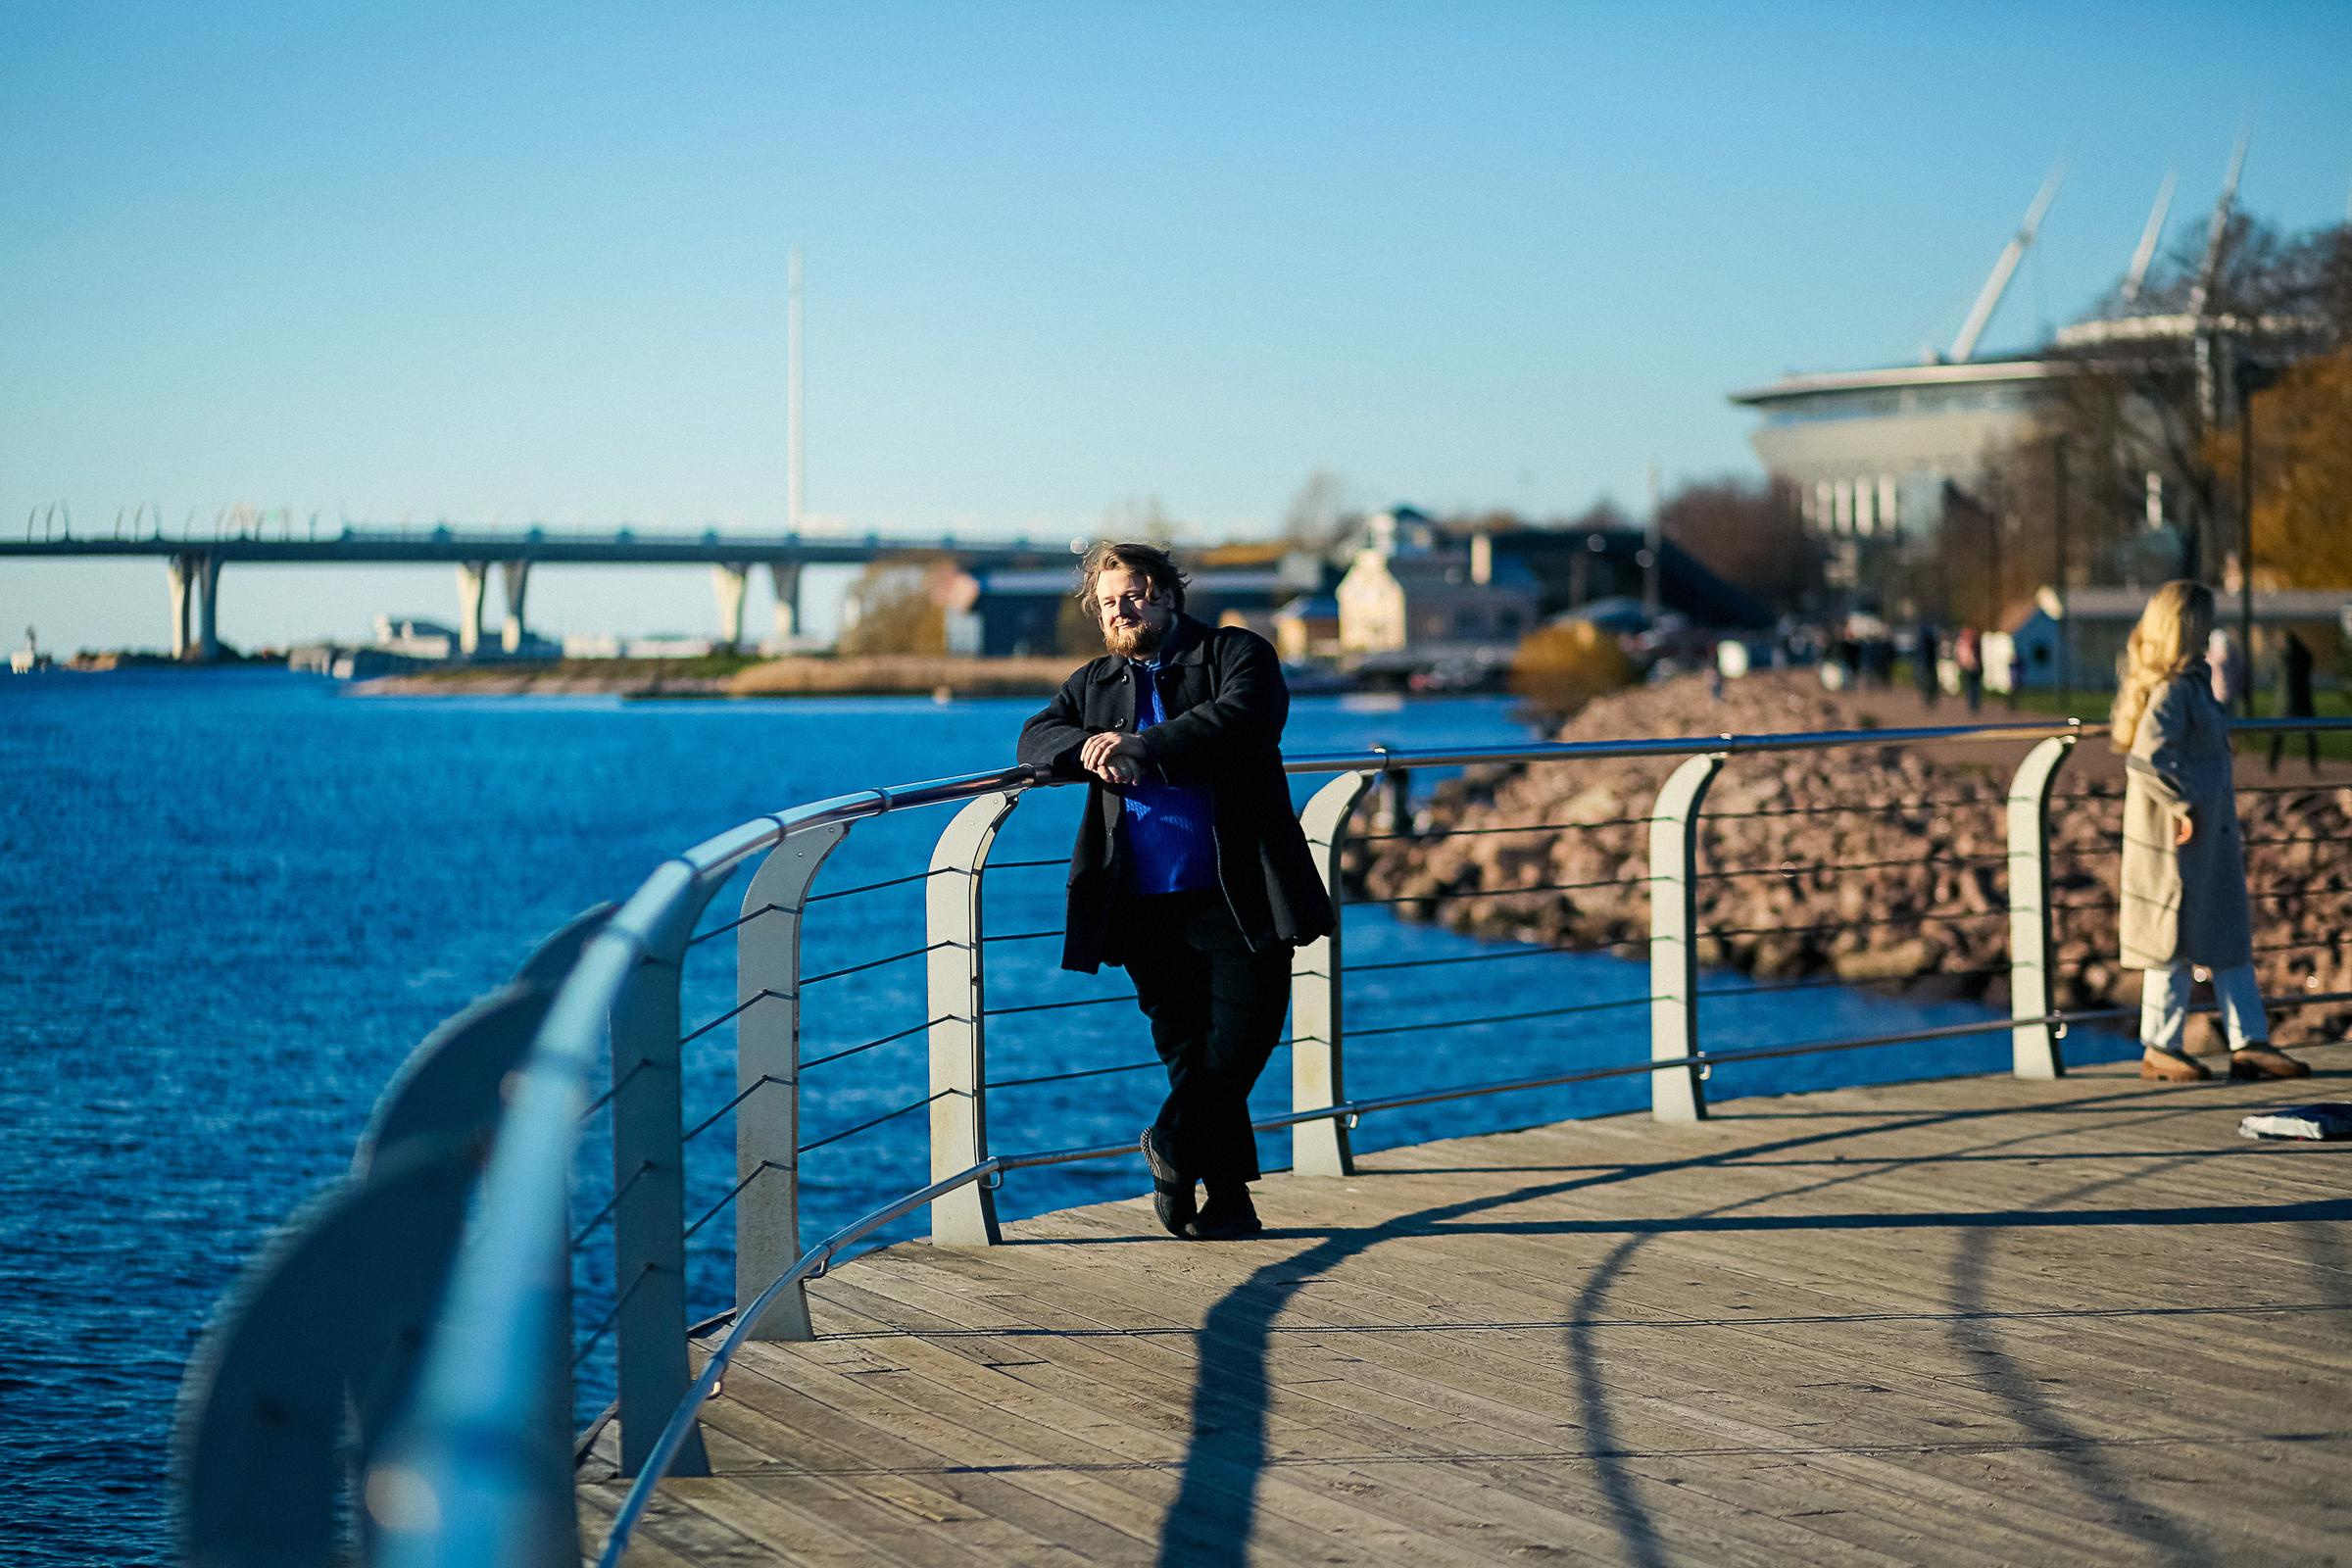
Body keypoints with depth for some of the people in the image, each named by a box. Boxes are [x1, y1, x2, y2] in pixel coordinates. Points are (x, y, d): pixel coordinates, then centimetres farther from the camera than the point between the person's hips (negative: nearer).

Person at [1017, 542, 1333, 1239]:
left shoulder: (1237, 653, 3)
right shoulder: (1093, 684, 19)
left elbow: (1239, 719, -17)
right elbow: (1036, 737, 6)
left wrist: (1139, 748, -24)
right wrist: (1086, 748, -17)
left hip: (1238, 897, -3)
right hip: (1146, 907, 3)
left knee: (1240, 1037, -8)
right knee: (1188, 1051, 5)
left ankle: (1172, 1146, 14)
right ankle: (1228, 1199, 14)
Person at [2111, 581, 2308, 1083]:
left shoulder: (2192, 681, 12)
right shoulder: (2173, 689, -19)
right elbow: (2146, 758, -29)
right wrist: (2184, 806, -23)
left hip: (2211, 838, 10)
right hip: (2179, 839, -10)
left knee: (2231, 937, 11)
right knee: (2176, 939, -1)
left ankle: (2249, 1044, 15)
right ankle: (2160, 1049, 9)